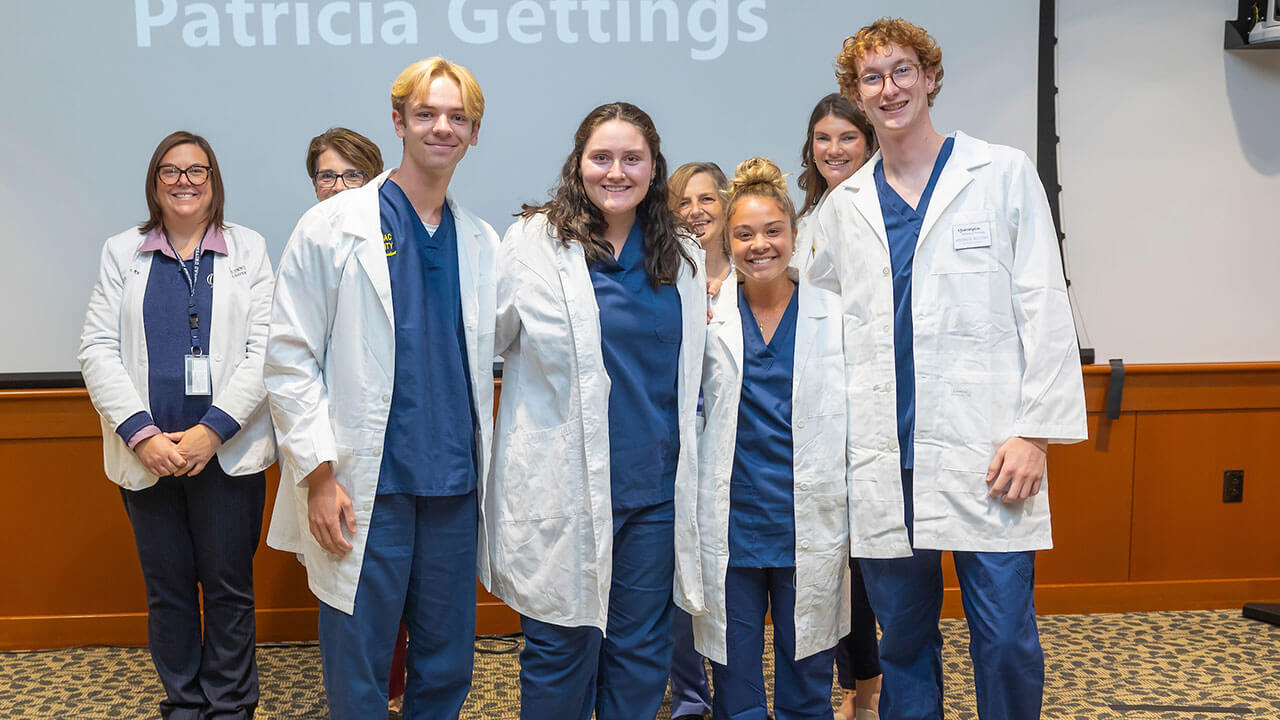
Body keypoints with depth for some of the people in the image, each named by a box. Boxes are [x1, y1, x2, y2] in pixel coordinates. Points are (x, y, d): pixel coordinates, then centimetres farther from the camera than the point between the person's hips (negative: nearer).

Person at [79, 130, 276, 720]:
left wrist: (211, 430, -13)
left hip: (228, 454, -1)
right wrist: (140, 434, -11)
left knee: (229, 587, 5)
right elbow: (97, 349, 2)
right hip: (147, 456, 2)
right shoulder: (122, 253, 10)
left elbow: (265, 351, -3)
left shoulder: (248, 250, 5)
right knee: (167, 588, 9)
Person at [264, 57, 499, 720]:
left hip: (455, 488, 4)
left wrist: (488, 472, 5)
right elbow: (289, 358, -5)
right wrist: (320, 474, -11)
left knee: (447, 667, 13)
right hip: (364, 490, -4)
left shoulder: (483, 243, 10)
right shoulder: (331, 229, -3)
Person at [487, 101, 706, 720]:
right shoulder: (533, 241, -4)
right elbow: (487, 338, 1)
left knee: (641, 650, 12)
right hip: (563, 482, -4)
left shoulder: (681, 257, 10)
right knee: (561, 648, 6)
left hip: (653, 483, 4)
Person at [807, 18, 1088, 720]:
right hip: (885, 460, 3)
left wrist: (1035, 431, -7)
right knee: (903, 639, 10)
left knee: (1006, 639, -1)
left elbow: (1043, 307, 0)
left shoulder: (1003, 174, 5)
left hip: (984, 451, -3)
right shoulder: (843, 206, 14)